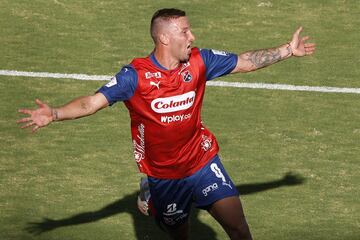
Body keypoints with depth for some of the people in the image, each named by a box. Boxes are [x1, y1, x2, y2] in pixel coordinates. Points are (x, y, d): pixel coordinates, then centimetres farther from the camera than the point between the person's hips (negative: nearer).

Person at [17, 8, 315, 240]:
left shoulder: (199, 61, -7)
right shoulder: (135, 75, -18)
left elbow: (245, 61, 5)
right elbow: (92, 102, -22)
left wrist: (288, 50, 5)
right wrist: (54, 114, -38)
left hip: (203, 162, 2)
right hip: (164, 177, -2)